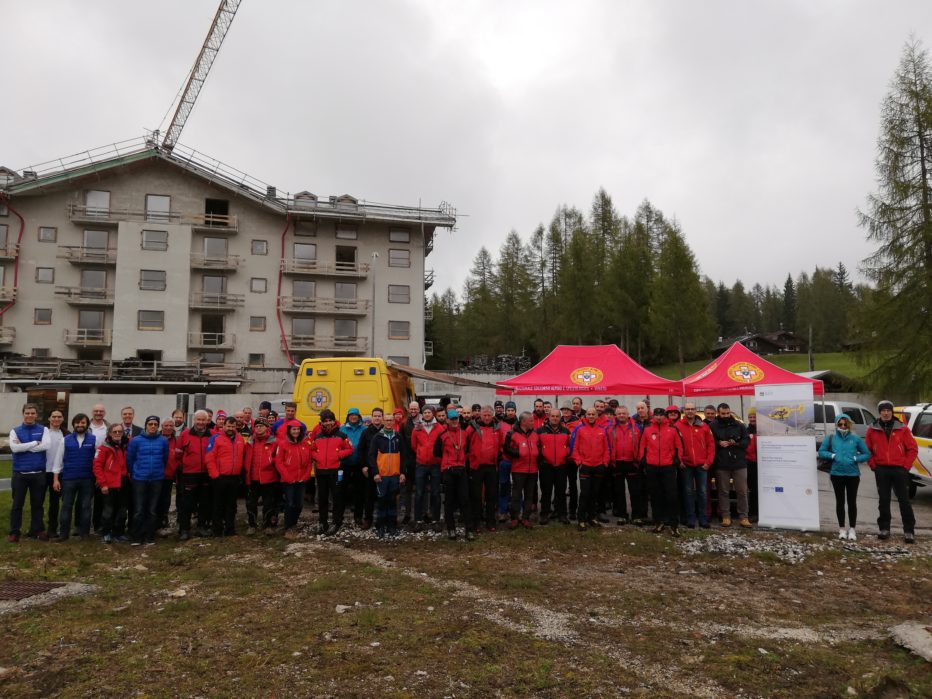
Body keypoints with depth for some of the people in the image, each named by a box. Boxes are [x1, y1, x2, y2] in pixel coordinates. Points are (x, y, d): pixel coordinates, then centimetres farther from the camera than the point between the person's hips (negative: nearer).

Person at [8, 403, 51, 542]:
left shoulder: (43, 430, 4)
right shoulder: (15, 431, 4)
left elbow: (46, 445, -13)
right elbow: (14, 448, -13)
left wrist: (24, 446, -12)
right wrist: (35, 443, -12)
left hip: (38, 473, 0)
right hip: (20, 473, 0)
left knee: (37, 504, 9)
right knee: (17, 504, 7)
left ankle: (37, 530, 18)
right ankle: (14, 532, 16)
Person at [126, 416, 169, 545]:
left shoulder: (163, 441, -1)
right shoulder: (136, 440, -5)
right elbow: (129, 459, 3)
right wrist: (133, 474, 9)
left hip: (157, 480, 2)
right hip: (139, 479, -1)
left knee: (152, 510, 8)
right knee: (139, 510, -1)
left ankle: (150, 537, 16)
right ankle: (136, 537, 9)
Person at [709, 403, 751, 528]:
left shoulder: (739, 425, 5)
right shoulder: (712, 426, -1)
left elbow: (747, 440, 5)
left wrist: (737, 443, -13)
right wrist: (718, 443, -14)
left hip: (739, 463, 1)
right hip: (721, 464, -1)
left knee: (742, 491, 3)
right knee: (724, 491, 6)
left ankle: (743, 517, 10)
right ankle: (725, 516, 14)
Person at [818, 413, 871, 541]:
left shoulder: (856, 439, 0)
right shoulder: (830, 438, 2)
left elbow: (867, 454, 4)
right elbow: (821, 452, 5)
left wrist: (855, 458, -11)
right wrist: (833, 455, -10)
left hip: (853, 474, -1)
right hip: (836, 474, 1)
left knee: (852, 502, 3)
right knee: (840, 501, 8)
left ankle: (852, 529, 15)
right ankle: (842, 529, 18)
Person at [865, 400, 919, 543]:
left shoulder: (902, 429, 1)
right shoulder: (873, 430, 5)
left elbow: (913, 449, 1)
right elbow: (867, 450, 9)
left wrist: (906, 466, -5)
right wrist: (873, 465, 1)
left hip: (899, 470, -2)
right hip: (881, 471, 2)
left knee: (904, 500, -1)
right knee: (884, 500, 8)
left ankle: (909, 531, 5)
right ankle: (884, 528, 16)